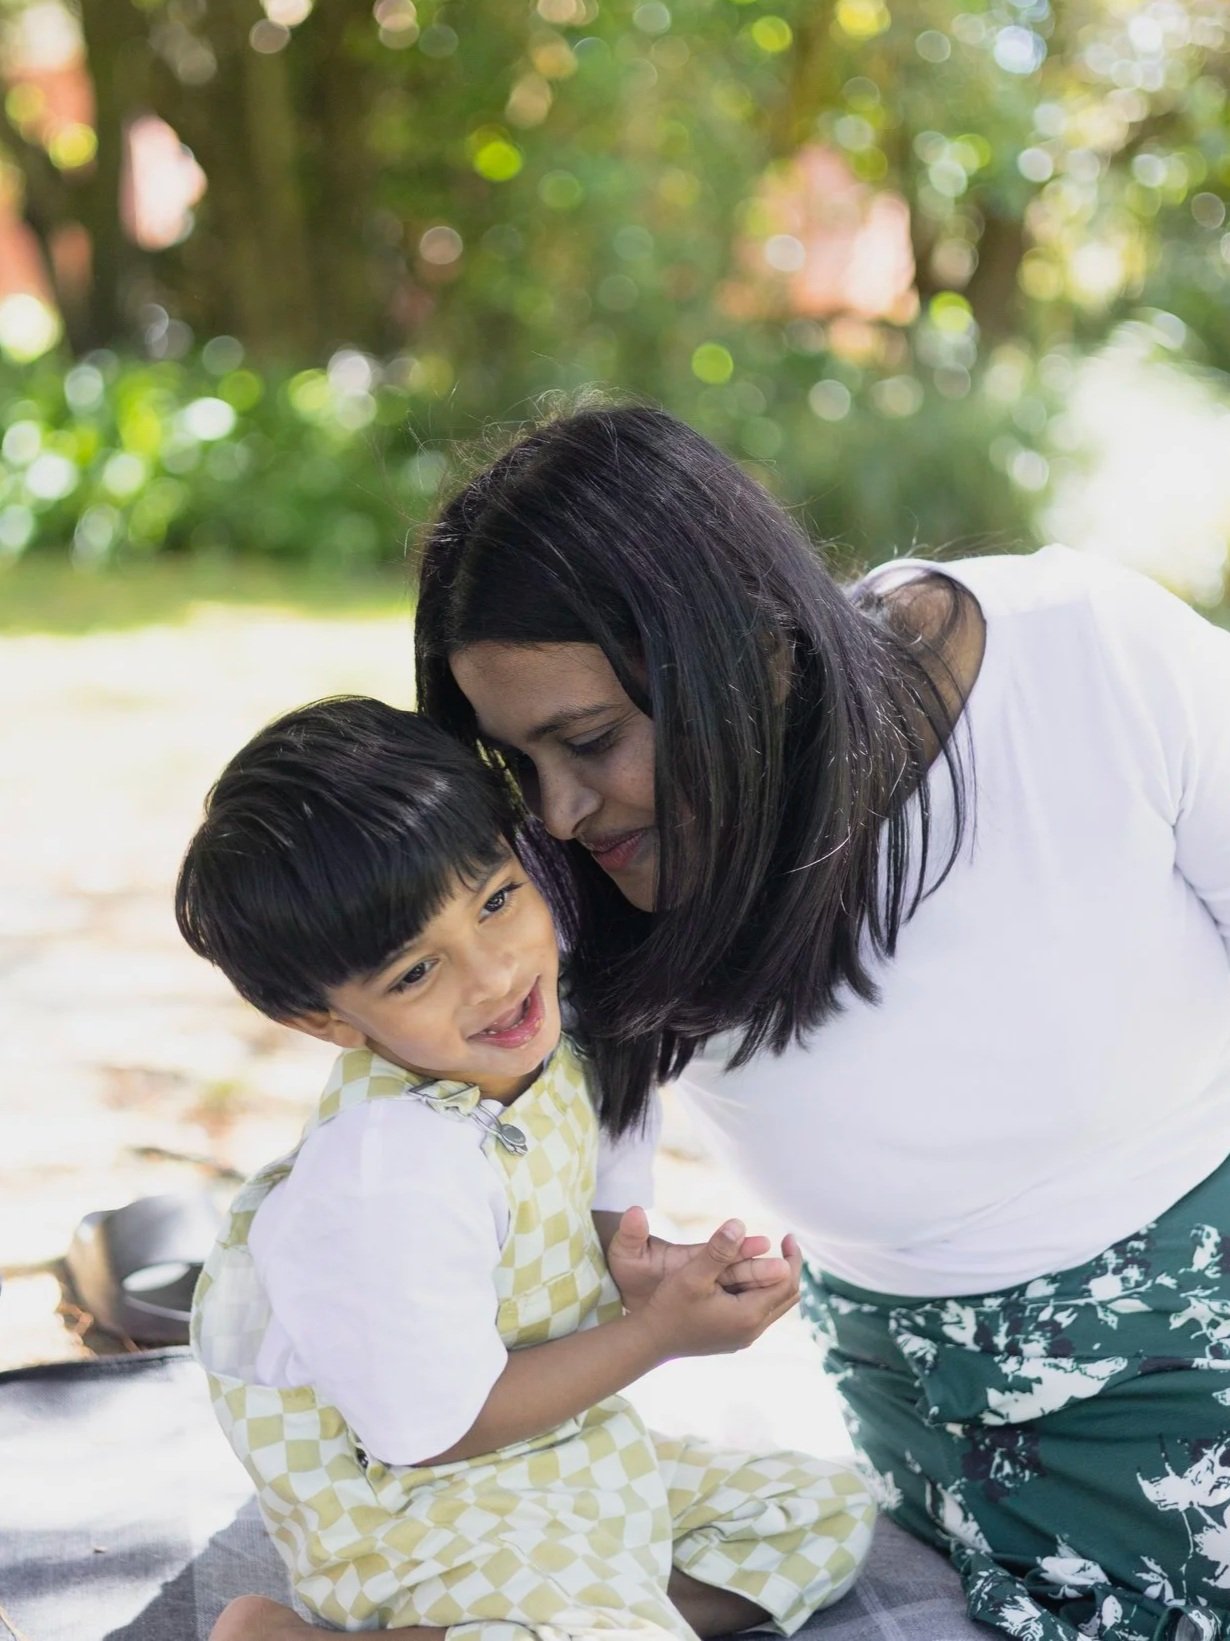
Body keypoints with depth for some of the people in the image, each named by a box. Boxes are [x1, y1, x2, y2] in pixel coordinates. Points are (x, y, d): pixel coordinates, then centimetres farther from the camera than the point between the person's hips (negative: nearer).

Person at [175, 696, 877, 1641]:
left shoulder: (543, 1044, -7)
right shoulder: (396, 1175, -32)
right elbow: (436, 1428, -23)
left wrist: (638, 1268, -14)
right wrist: (661, 1332, -21)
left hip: (568, 1456, 9)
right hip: (423, 1507, -9)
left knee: (831, 1508, 14)